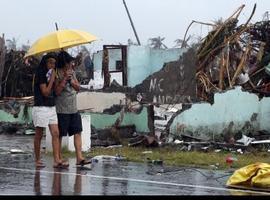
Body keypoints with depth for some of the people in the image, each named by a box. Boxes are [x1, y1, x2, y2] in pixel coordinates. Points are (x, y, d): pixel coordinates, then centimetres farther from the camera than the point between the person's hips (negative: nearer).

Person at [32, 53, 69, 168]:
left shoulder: (51, 74, 15)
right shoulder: (40, 74, -8)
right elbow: (45, 92, -14)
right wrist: (52, 79, -12)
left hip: (51, 107, 7)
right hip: (41, 107, -7)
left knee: (55, 133, -5)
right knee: (39, 135, 1)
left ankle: (57, 160, -11)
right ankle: (37, 161, 10)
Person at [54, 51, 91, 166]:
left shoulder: (72, 72, 12)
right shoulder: (57, 73, -9)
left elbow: (78, 87, 10)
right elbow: (57, 91, -17)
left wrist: (71, 80, -7)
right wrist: (65, 78, -19)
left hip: (74, 109, 7)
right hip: (62, 110, -7)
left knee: (77, 133, 0)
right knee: (59, 135, 1)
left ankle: (79, 158, -2)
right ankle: (59, 159, 9)